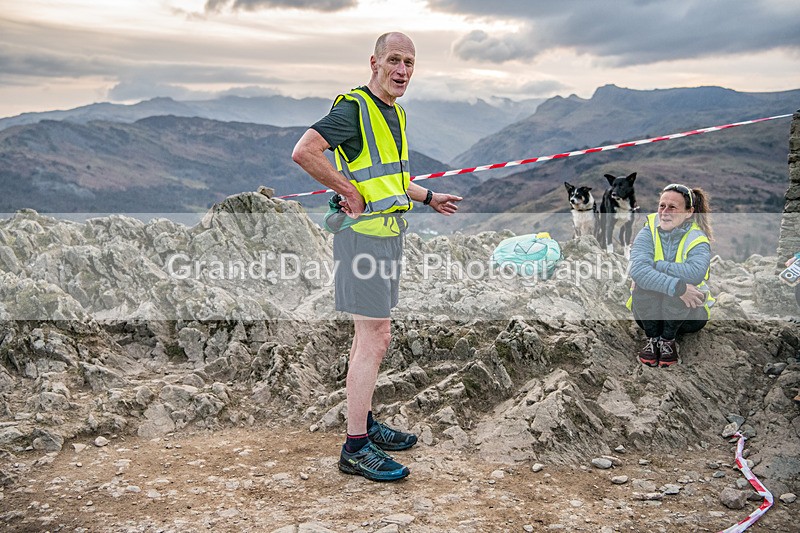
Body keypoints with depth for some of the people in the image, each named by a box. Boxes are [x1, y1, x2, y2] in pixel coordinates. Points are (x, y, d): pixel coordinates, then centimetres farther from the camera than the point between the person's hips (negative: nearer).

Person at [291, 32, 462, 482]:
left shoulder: (396, 113, 19)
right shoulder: (354, 107, -12)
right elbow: (304, 152, -25)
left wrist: (430, 198, 29)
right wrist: (349, 190, -20)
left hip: (390, 231, 10)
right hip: (364, 232, -10)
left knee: (375, 337, 15)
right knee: (373, 340, -9)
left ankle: (365, 423, 28)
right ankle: (356, 448, -2)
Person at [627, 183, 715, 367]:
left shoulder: (698, 239, -13)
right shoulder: (648, 233, -10)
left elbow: (695, 273, -38)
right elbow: (637, 269, -33)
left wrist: (655, 265, -31)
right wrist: (678, 288, -42)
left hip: (688, 313, -1)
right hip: (650, 314, 1)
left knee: (681, 282, -32)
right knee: (643, 282, -30)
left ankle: (668, 339, -12)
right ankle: (652, 338, -12)